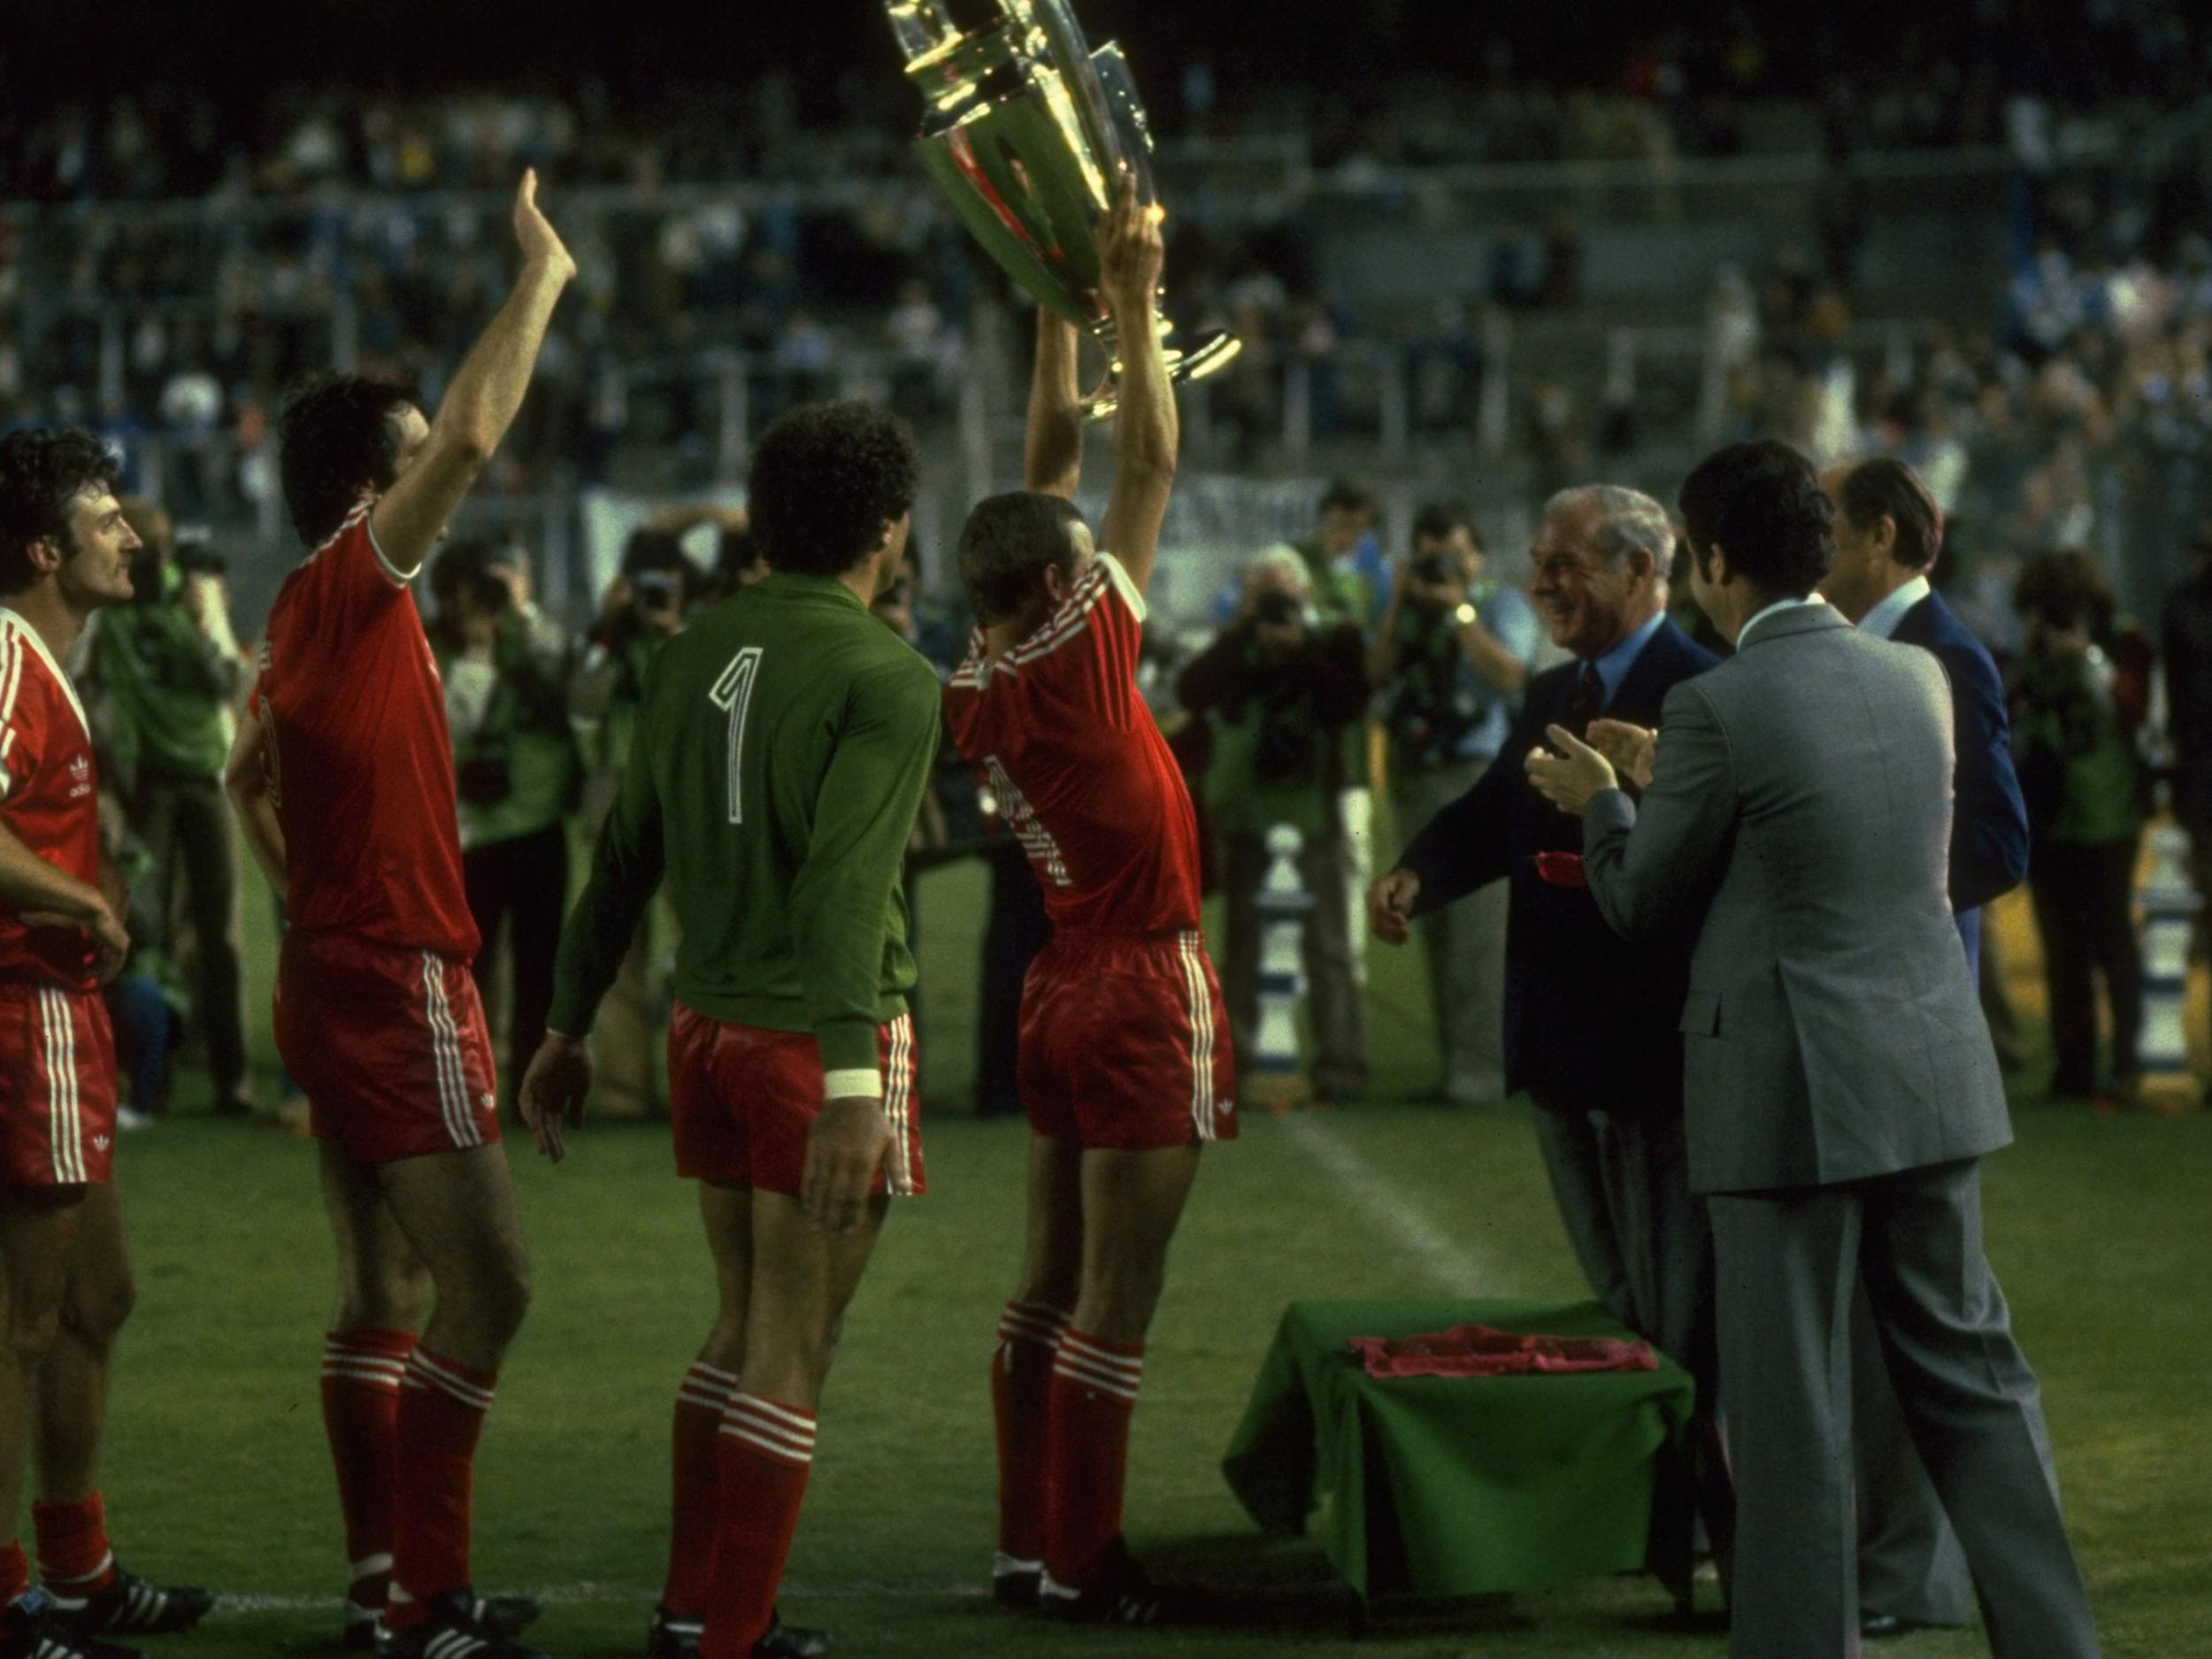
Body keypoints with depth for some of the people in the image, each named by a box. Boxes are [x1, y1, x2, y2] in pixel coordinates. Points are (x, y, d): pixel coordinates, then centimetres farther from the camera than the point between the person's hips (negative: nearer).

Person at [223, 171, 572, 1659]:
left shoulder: (309, 616, 13)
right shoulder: (354, 586, -14)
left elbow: (247, 780, 24)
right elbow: (474, 436, -23)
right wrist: (542, 278, -14)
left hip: (340, 973, 10)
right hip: (397, 988, -10)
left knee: (387, 1291, 11)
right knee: (492, 1280, -10)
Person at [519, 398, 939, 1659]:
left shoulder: (701, 651, 7)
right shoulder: (886, 677, -14)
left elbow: (628, 854, 11)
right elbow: (846, 886, -25)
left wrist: (572, 1024, 19)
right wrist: (853, 1087, -32)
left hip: (709, 1029, 7)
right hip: (818, 1037, -7)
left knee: (745, 1323, 20)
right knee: (790, 1357, 1)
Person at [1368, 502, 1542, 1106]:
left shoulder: (1502, 604, 3)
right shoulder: (1410, 612, 17)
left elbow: (1509, 673, -14)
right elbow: (1377, 672, 4)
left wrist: (1459, 610, -13)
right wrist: (1399, 606, -3)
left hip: (1482, 775, -6)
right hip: (1418, 778, 6)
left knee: (1479, 925, -12)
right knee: (1436, 926, 5)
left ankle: (1482, 1063, -14)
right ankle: (1455, 1056, 10)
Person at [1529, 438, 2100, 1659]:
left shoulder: (1719, 709, -14)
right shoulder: (1917, 679, 6)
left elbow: (1643, 901, -3)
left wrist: (1601, 801, 16)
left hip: (1791, 1089, -6)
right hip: (1933, 1075, 6)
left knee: (1788, 1399, 2)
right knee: (1969, 1370, 15)